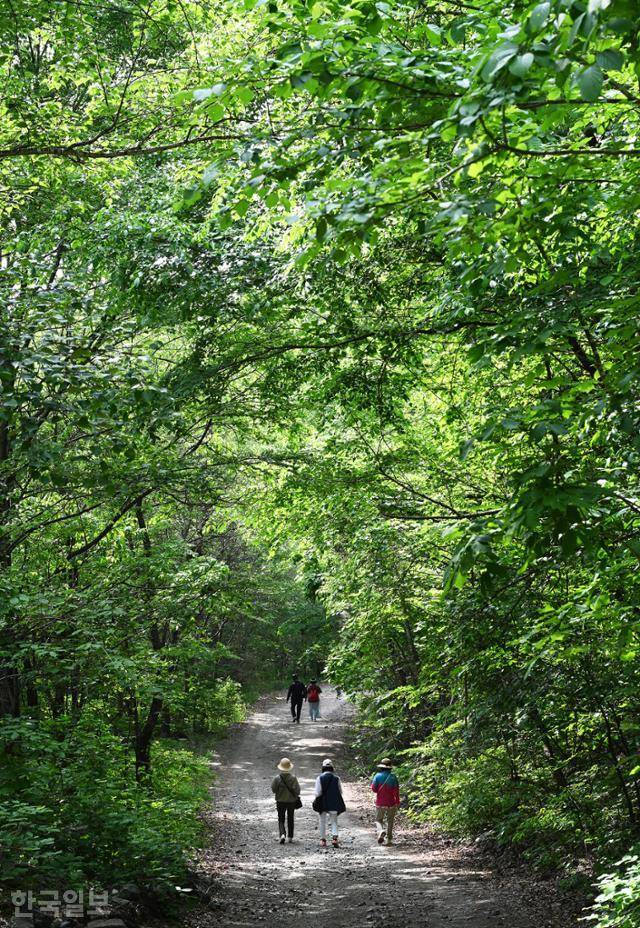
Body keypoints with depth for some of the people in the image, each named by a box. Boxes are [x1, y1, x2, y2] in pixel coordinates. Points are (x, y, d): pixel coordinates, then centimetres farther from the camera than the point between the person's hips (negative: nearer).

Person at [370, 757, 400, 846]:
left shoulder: (378, 776, -7)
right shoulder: (393, 777, -6)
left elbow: (374, 788, -6)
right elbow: (396, 791, -7)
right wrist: (397, 802, -1)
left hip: (380, 803, -1)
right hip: (391, 803, 1)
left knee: (378, 820, 11)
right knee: (390, 821, 16)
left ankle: (381, 831, -18)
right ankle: (389, 839, 14)